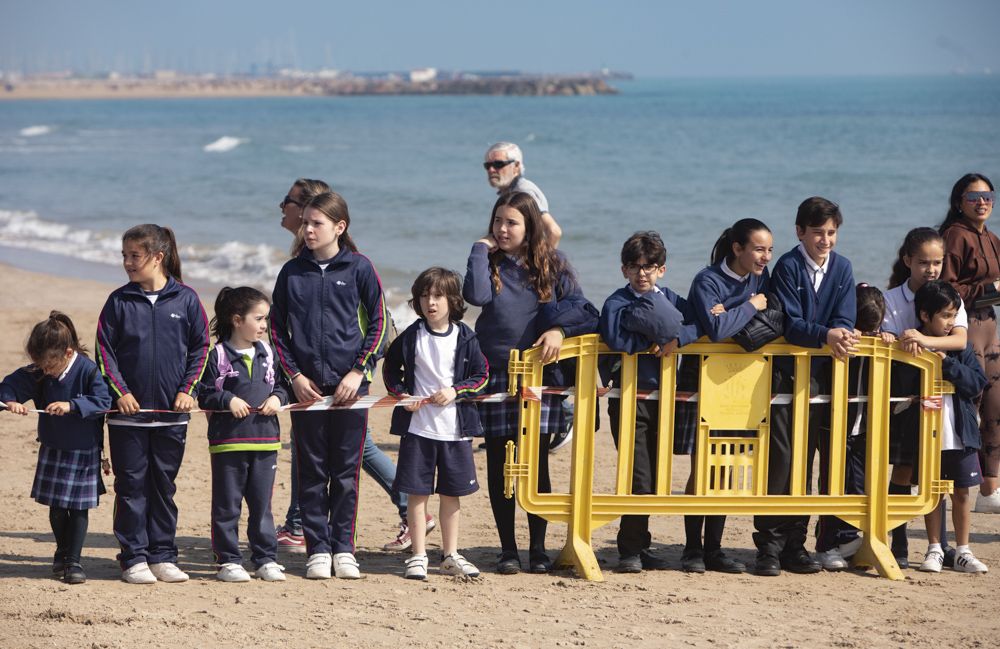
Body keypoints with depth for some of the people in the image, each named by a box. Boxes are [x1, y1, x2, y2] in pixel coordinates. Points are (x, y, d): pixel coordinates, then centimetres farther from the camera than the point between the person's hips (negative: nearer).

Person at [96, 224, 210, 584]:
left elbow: (200, 348, 5)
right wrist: (120, 391, -8)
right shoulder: (119, 301, 1)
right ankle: (134, 558, 5)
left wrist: (187, 390, -5)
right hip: (128, 412, 0)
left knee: (164, 486, 8)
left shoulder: (185, 299, 1)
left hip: (171, 413, 0)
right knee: (132, 486, 1)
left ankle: (163, 556, 15)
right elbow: (104, 349, 2)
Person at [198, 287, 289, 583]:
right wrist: (228, 400, -19)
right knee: (227, 505, 2)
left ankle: (266, 559, 16)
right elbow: (203, 393, -7)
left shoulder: (267, 353, 9)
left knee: (262, 504, 10)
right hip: (228, 440, -5)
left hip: (265, 439, 5)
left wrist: (277, 398, -3)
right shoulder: (218, 355, -7)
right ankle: (228, 561, 8)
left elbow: (280, 384, 17)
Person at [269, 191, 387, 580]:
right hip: (307, 385, 2)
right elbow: (276, 329, 9)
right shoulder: (292, 272, 6)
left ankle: (343, 549, 10)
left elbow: (378, 324, 2)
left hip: (349, 385, -2)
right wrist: (294, 375, -2)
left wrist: (359, 371, -7)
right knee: (311, 471, 3)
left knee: (346, 471, 2)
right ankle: (318, 550, 9)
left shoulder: (359, 268, 0)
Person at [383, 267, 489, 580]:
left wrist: (456, 391, -12)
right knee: (417, 493, 1)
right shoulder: (411, 337, -2)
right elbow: (390, 367, 10)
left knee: (451, 493, 10)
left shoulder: (465, 338, -2)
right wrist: (401, 393, -5)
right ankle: (418, 557, 8)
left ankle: (450, 555, 22)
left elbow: (482, 376, 3)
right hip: (417, 427, -1)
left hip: (456, 428, 1)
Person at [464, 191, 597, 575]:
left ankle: (538, 548, 8)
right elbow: (476, 295, -15)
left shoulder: (553, 265, 7)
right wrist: (482, 249, -6)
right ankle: (507, 549, 10)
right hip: (495, 375, 0)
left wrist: (559, 329, -17)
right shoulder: (489, 263, 6)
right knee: (499, 466, 2)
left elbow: (579, 307, 1)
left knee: (537, 463, 0)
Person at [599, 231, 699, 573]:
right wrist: (654, 339, -10)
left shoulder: (669, 300, 11)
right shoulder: (616, 302, -2)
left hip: (661, 395, 5)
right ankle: (631, 550, 1)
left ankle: (640, 547, 20)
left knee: (654, 478, 10)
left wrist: (677, 338, -18)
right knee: (638, 479, -8)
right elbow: (615, 340, -19)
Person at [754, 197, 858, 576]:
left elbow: (844, 320, 1)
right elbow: (791, 324, -15)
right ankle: (769, 545, -5)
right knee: (779, 458, -8)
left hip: (821, 374, 4)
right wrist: (826, 336, -31)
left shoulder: (842, 269, 8)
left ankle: (794, 545, 14)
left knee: (805, 459, 8)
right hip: (785, 371, -4)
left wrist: (841, 335, -22)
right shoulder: (788, 267, -6)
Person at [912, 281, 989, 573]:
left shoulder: (960, 347, 1)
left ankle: (962, 552, 17)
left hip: (960, 435, 2)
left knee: (960, 493, 8)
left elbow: (977, 383, -7)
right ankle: (934, 550, 19)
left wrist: (948, 363, -17)